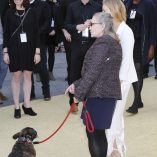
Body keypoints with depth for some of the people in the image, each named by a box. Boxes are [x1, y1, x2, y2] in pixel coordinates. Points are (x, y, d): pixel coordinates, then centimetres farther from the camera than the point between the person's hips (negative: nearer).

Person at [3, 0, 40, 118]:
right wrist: (5, 52, -2)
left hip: (28, 49, 1)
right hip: (14, 49, -1)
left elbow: (36, 32, 1)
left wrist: (37, 51, -2)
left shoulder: (30, 12, 0)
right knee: (16, 76, 3)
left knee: (27, 76, 5)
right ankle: (17, 107, 9)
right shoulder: (9, 13, 0)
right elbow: (6, 33, 2)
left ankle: (27, 105, 15)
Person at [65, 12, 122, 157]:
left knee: (94, 133, -5)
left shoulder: (102, 43, -13)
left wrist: (79, 93, -11)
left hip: (100, 94, -10)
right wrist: (77, 85, 12)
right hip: (108, 93, 10)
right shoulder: (113, 43, 17)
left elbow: (93, 72, -18)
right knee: (98, 133, 16)